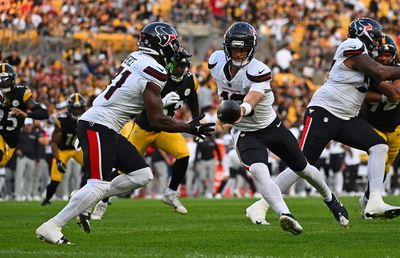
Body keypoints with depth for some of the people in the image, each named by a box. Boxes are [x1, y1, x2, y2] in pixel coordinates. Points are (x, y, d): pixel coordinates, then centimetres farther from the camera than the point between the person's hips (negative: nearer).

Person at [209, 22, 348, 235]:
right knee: (258, 170, -30)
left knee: (302, 168, 17)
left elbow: (251, 100, -48)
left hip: (271, 126, -1)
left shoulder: (258, 71, -29)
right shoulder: (216, 61, -13)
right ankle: (285, 214, -43)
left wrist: (241, 110, -68)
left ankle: (331, 200, 45)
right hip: (245, 132, 1)